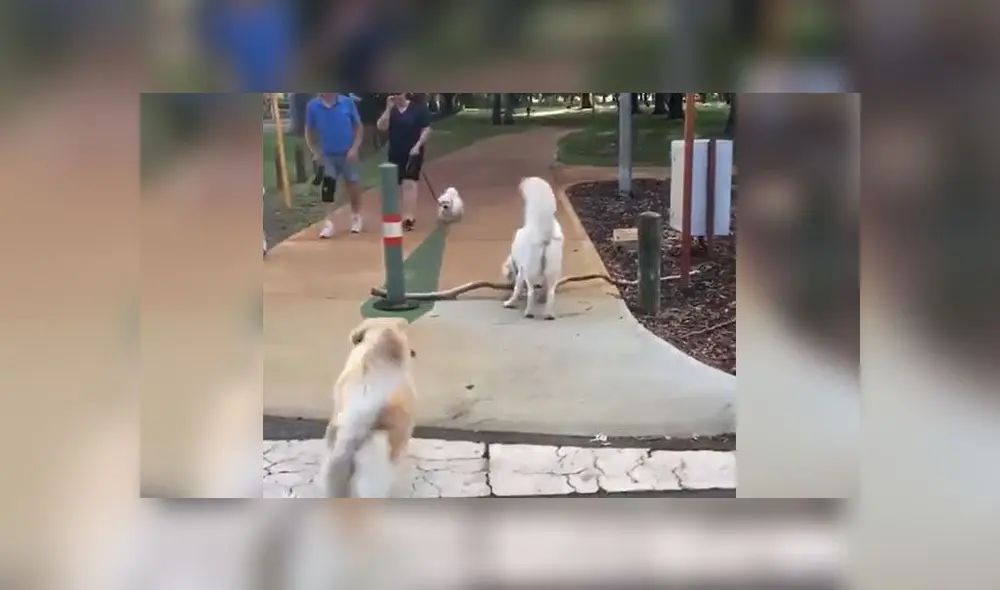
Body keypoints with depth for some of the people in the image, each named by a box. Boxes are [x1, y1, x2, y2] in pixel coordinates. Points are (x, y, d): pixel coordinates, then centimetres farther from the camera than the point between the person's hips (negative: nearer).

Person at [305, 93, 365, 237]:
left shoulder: (347, 102, -9)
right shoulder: (313, 106, -6)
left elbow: (359, 127, -3)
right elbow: (309, 131, 5)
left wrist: (355, 148, -11)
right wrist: (315, 152, -4)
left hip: (347, 154, 0)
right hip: (326, 155, 0)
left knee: (353, 185, 12)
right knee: (327, 187, -4)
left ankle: (356, 217, 32)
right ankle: (329, 222, 3)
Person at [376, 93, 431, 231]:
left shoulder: (418, 109, -5)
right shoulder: (390, 110, 5)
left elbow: (426, 129, -6)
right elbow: (381, 127, -9)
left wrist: (418, 145, -16)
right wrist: (389, 108, -15)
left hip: (413, 153, -5)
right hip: (395, 153, 5)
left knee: (409, 184, -15)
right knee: (398, 185, 10)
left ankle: (408, 217, -19)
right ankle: (409, 216, 22)